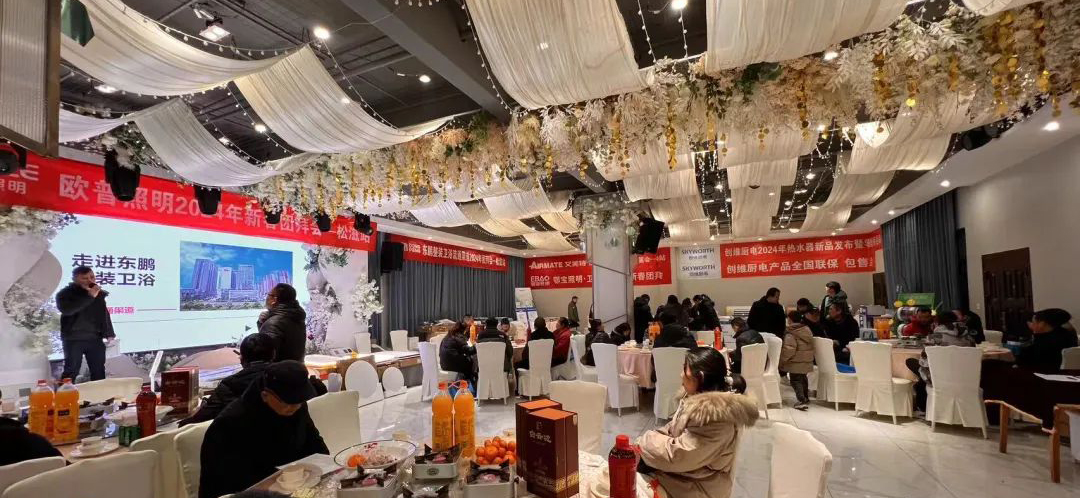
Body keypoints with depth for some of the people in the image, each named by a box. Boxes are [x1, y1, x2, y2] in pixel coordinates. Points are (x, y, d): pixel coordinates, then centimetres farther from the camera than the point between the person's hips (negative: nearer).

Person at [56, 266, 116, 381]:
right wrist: (89, 296, -29)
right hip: (73, 339, -4)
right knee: (71, 371, -5)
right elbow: (66, 309, -26)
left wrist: (109, 334, 12)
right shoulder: (65, 293, -5)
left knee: (99, 371, 8)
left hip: (95, 339, 4)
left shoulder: (99, 293, 10)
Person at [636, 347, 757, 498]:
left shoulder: (715, 414, -29)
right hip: (684, 468, 8)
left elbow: (677, 454, -27)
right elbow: (673, 429, 9)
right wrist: (645, 440, -6)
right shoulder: (700, 397, 0)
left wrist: (644, 441, -13)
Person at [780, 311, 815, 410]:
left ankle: (801, 400, -11)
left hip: (795, 363, -8)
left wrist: (782, 360, -13)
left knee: (795, 380, -1)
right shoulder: (807, 330, 6)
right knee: (803, 379, 22)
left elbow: (788, 350, -23)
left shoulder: (791, 334, -18)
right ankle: (806, 399, 34)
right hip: (807, 361, 8)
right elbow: (811, 347, 15)